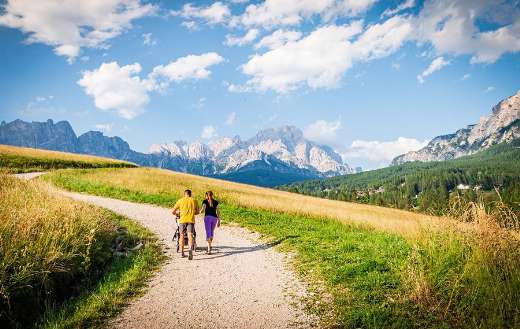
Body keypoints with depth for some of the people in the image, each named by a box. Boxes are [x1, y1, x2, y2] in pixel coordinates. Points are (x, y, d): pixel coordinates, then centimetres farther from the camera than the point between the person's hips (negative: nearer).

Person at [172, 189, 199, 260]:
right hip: (191, 220, 0)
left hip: (182, 220, 0)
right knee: (190, 236, -6)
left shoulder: (180, 201, 9)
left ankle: (182, 253, 18)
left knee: (181, 236, 15)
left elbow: (173, 211, 10)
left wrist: (176, 214, 31)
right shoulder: (194, 201, 12)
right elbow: (197, 212, 21)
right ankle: (190, 249, -31)